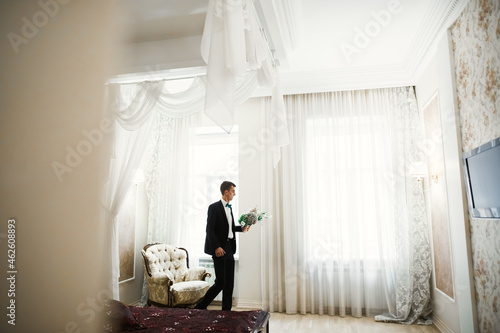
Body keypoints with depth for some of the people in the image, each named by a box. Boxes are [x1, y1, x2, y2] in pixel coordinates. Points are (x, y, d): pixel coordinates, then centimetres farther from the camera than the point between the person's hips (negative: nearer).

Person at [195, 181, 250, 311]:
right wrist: (216, 247, -21)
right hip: (219, 249, -8)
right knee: (220, 283, -7)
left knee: (229, 283, 10)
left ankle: (227, 310, 20)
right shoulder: (214, 207, -10)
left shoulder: (229, 208, 16)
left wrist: (241, 228, 9)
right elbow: (210, 229, -15)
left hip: (229, 248, 8)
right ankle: (201, 306, 9)